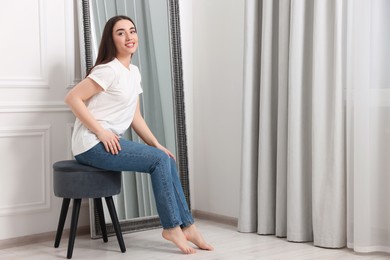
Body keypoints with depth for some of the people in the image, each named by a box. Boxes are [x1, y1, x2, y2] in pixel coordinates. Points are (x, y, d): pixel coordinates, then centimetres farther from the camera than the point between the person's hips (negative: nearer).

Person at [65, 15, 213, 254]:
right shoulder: (109, 70, -14)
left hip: (111, 141, 8)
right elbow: (73, 98, -20)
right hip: (93, 145, -8)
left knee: (167, 160, -1)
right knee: (159, 161, -15)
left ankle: (187, 226, 4)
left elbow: (135, 117, 15)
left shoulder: (134, 72, 13)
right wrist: (101, 132, -21)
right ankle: (171, 227, -4)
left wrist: (157, 145, 5)